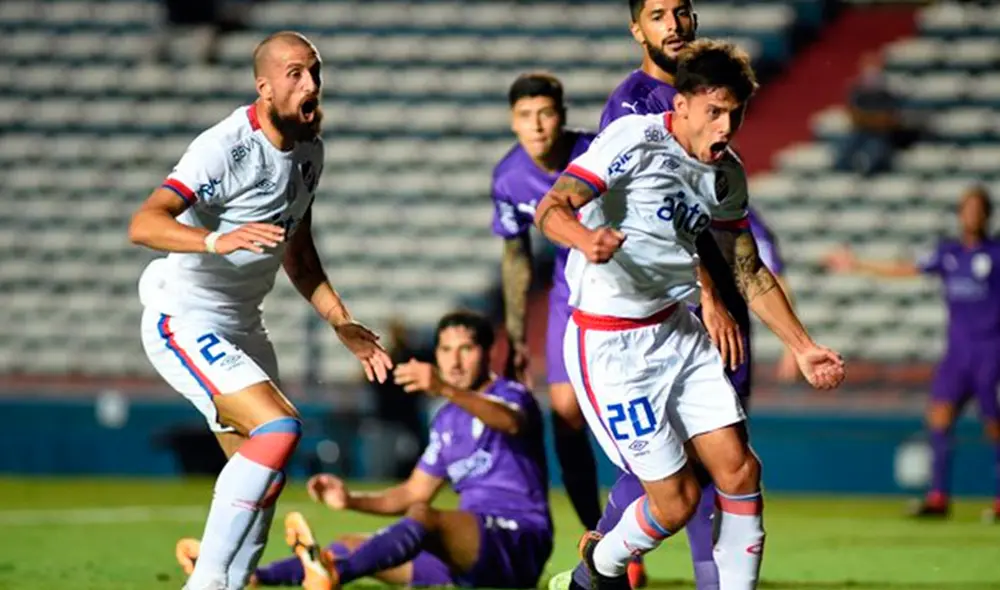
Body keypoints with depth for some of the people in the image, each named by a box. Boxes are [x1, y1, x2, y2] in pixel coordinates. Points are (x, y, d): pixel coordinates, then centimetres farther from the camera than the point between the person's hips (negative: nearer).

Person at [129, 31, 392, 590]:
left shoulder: (309, 150, 6)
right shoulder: (227, 147, -22)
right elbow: (144, 224, -33)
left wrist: (342, 324, 16)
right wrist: (217, 240, -49)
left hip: (242, 328, 9)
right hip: (186, 322, -9)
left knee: (264, 474, 10)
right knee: (279, 428, -24)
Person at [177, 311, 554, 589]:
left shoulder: (511, 395, -2)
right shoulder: (447, 422, 23)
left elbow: (510, 422, -29)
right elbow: (412, 493, 23)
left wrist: (444, 389, -45)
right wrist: (351, 500, 4)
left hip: (519, 546, -8)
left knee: (422, 516, -34)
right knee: (353, 547, 0)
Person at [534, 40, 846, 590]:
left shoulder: (727, 175, 5)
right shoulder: (634, 139, -18)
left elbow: (750, 273, 17)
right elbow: (551, 208, -27)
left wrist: (805, 349, 13)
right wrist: (585, 239, -49)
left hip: (676, 332, 7)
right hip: (610, 344, -7)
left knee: (739, 469, -2)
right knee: (677, 499, -5)